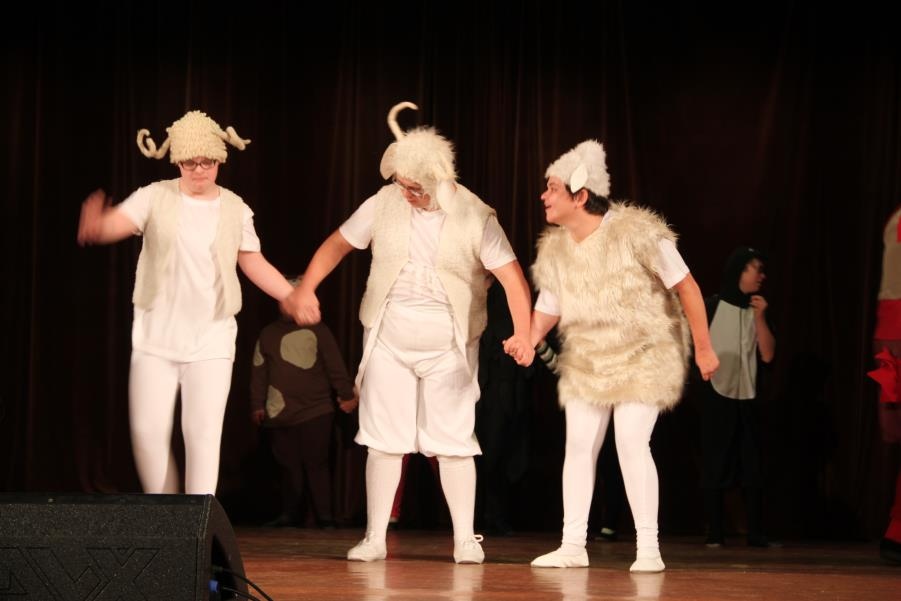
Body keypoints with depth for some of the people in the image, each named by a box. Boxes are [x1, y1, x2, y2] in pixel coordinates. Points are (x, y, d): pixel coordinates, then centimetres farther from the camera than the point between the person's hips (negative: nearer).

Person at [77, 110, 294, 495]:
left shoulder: (235, 209, 2)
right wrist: (95, 224, -43)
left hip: (211, 338, 0)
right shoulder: (156, 197, -3)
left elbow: (254, 264, 8)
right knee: (148, 431, 0)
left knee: (204, 433, -6)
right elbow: (116, 223, -18)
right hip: (156, 335, 0)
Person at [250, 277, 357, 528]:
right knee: (288, 466, 1)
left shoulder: (317, 330, 9)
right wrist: (257, 405, 8)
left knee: (316, 465, -6)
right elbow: (259, 372, 14)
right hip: (279, 413, 2)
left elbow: (335, 365, 6)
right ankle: (288, 515, 8)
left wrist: (346, 394, -1)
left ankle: (325, 517, -4)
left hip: (316, 411, -2)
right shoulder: (268, 334, 15)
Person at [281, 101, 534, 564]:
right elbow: (338, 243, 6)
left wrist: (523, 331, -31)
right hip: (389, 343, 2)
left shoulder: (475, 217, -11)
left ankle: (465, 540, 9)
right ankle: (374, 539, 10)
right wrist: (305, 289, -7)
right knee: (384, 441, 3)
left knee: (453, 442, 0)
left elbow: (511, 274, -17)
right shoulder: (384, 204, -4)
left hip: (450, 349, -2)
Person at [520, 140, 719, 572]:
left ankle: (649, 548, -7)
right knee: (580, 446, 3)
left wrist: (703, 348, -13)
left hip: (644, 357, -6)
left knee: (631, 443, -15)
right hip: (586, 361, 6)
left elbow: (685, 286, -15)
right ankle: (573, 545, 10)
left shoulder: (635, 232, -22)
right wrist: (530, 339, -19)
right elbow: (548, 308, 4)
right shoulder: (553, 249, -4)